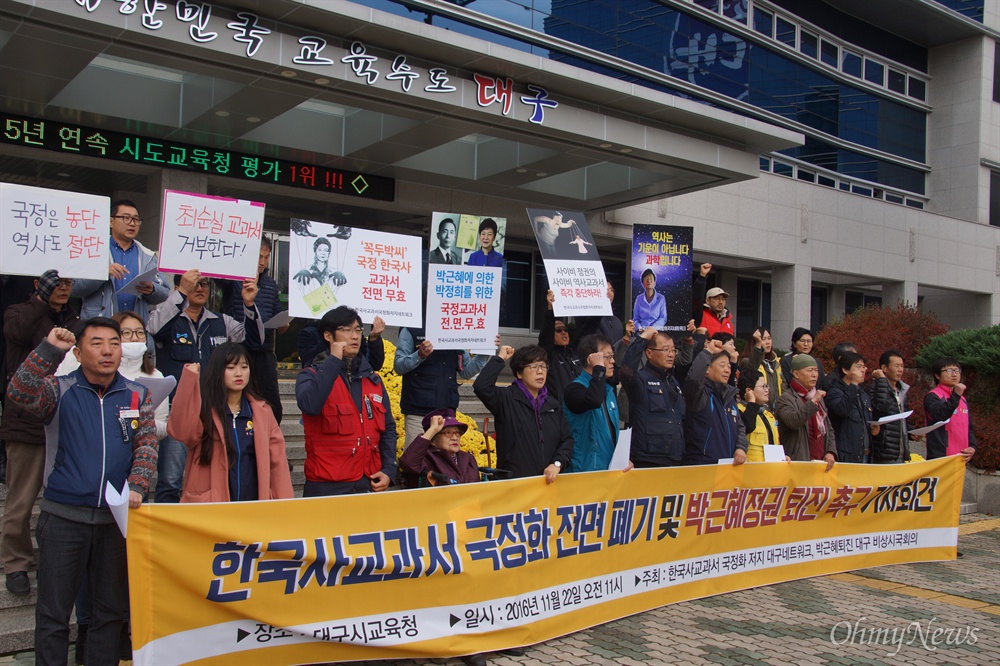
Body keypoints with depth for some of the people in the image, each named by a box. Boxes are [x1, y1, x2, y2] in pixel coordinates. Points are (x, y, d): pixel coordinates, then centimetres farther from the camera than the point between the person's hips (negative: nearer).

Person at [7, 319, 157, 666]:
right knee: (53, 612, 7)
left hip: (117, 517, 2)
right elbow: (18, 393, -20)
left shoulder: (137, 396, 4)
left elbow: (147, 445, -1)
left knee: (110, 609, 13)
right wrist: (50, 349, -26)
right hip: (63, 517, -2)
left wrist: (136, 487, -16)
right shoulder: (60, 390, -1)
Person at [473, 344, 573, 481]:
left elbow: (567, 439, 9)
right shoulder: (506, 399, -3)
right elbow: (481, 387, -21)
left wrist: (557, 464, -8)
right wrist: (499, 359, -12)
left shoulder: (553, 404, 13)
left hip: (549, 481, 5)